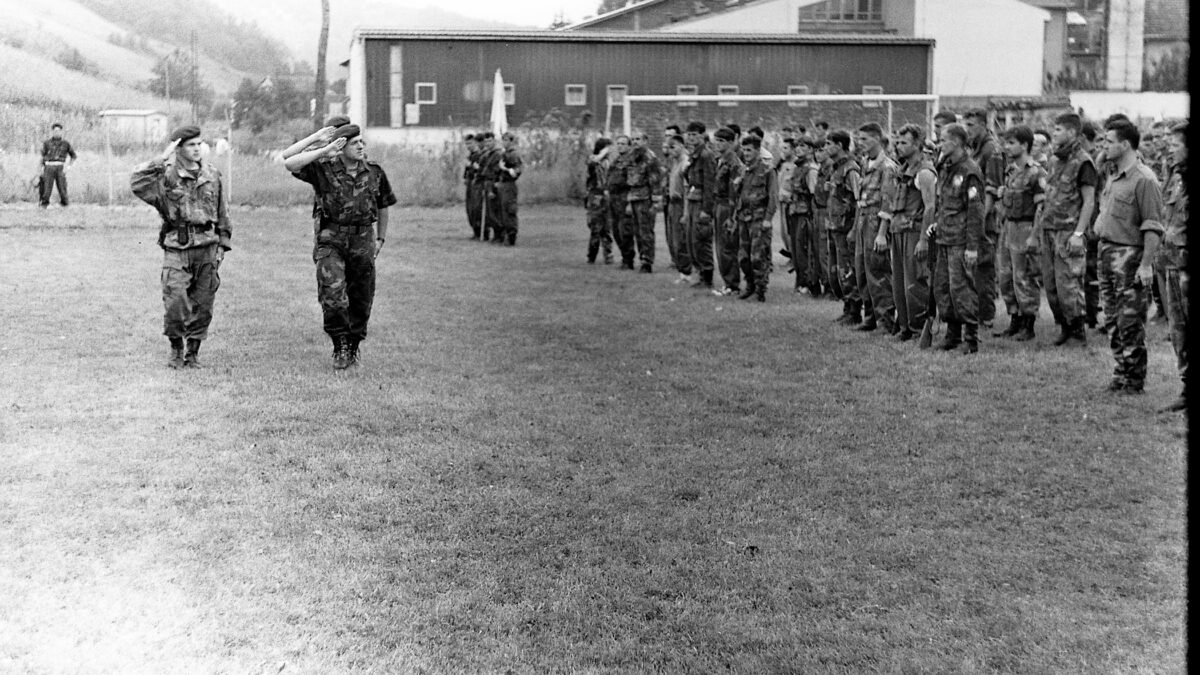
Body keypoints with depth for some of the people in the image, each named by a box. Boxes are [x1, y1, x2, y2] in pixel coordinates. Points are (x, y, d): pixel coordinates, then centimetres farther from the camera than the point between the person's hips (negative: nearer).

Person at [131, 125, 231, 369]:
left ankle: (193, 352, 20)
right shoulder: (167, 175, -2)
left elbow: (222, 213, 16)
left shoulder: (212, 175, 9)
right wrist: (161, 160, -20)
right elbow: (137, 183, -21)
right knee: (175, 302, -10)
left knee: (202, 305, 5)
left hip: (207, 249, 3)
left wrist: (222, 245, 12)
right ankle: (176, 348, 13)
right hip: (177, 249, -3)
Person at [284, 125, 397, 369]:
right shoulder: (323, 168, -4)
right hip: (331, 239, -3)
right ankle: (340, 345, -8)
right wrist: (324, 151, -20)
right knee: (332, 291, -19)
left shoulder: (374, 172, 5)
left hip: (362, 240, 3)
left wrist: (381, 238, 19)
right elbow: (290, 164, -17)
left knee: (361, 298, 7)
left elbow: (383, 205, 19)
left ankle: (353, 346, 24)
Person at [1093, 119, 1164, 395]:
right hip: (1107, 253, 9)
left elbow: (1153, 227, -17)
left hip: (1130, 256, -9)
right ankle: (1121, 373, 21)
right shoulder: (1113, 176, 14)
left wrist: (1146, 264, -22)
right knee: (1112, 320, 13)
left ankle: (1134, 380, 3)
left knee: (1130, 322, -4)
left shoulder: (1144, 179, -14)